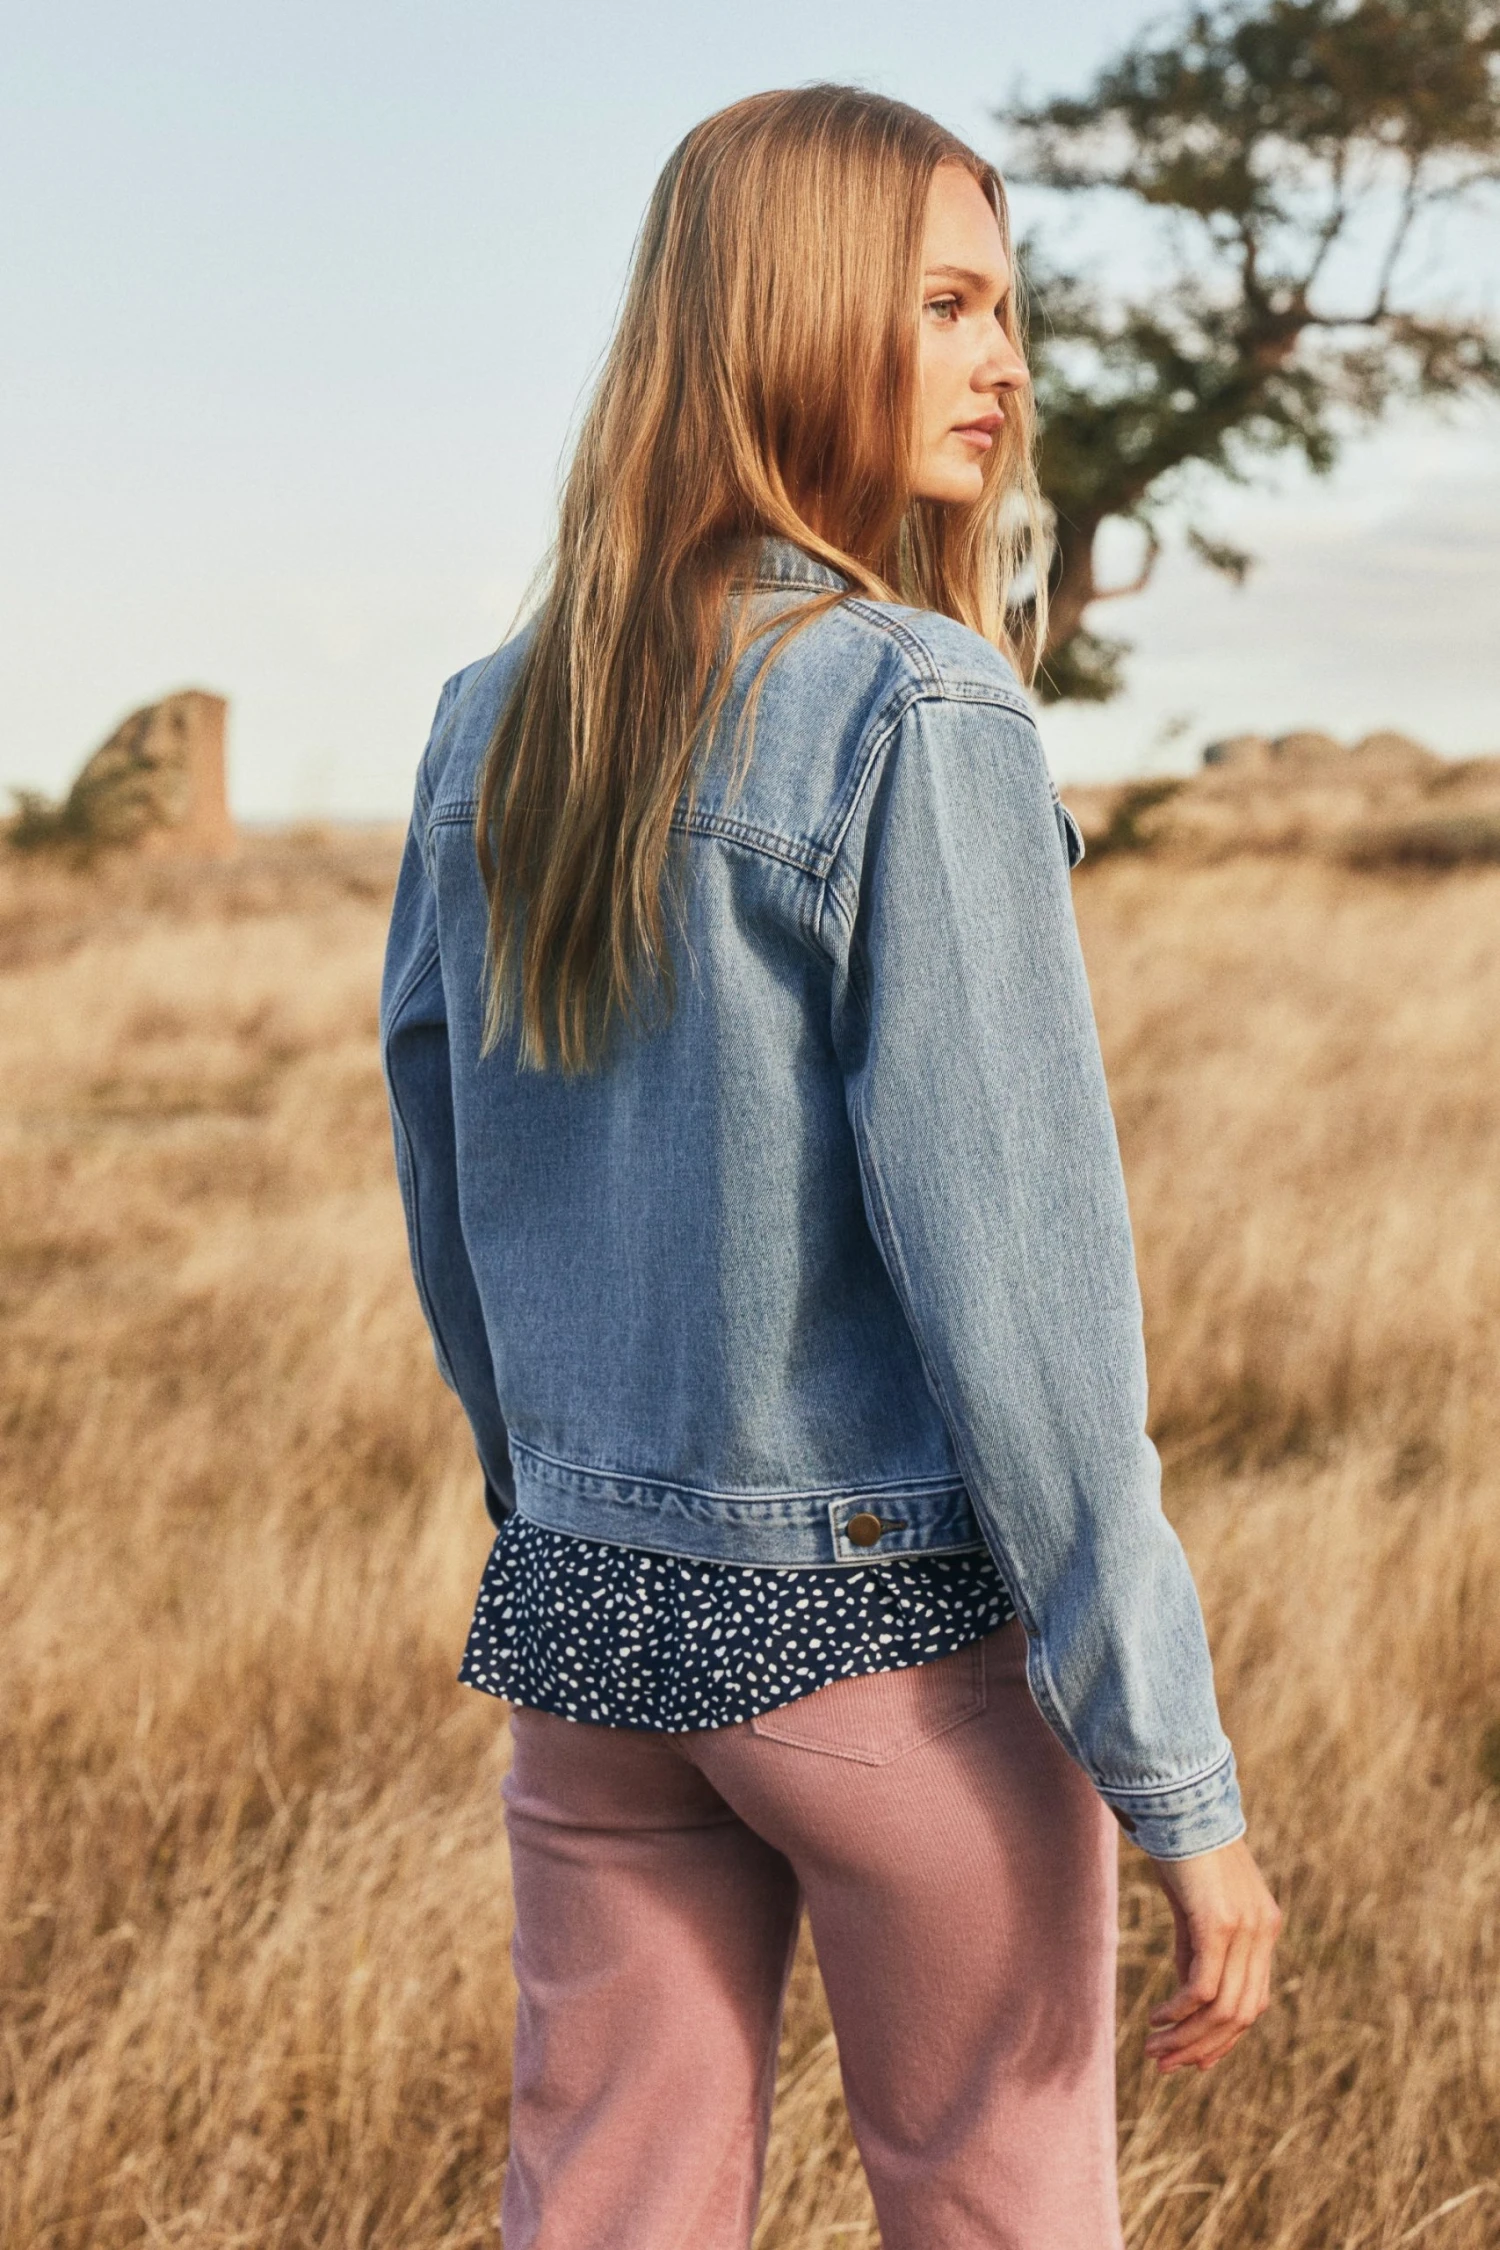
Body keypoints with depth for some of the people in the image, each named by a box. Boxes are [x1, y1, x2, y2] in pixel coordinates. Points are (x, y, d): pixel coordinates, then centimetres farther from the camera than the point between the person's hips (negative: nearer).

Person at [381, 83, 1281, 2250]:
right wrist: (1180, 1782, -14)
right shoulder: (916, 717, -15)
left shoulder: (493, 729, 5)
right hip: (897, 1621, -6)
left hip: (584, 1621, 6)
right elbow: (1017, 1271, -18)